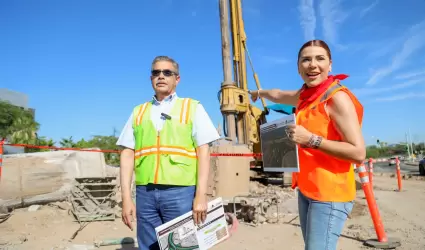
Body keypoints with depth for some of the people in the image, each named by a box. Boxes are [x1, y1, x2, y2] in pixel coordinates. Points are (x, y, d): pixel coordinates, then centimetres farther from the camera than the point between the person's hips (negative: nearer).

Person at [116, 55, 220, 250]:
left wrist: (201, 195, -8)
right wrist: (126, 197, 2)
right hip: (145, 193, 3)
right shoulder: (138, 112, 14)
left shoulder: (193, 108, 6)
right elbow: (127, 154, 9)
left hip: (180, 192, -2)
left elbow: (203, 152, -1)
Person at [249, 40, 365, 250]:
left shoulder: (337, 97, -15)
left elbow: (358, 153, -20)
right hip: (306, 189, 7)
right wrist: (258, 93, 47)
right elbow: (278, 95, 30)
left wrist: (311, 140, -25)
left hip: (330, 193, -7)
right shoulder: (305, 95, 7)